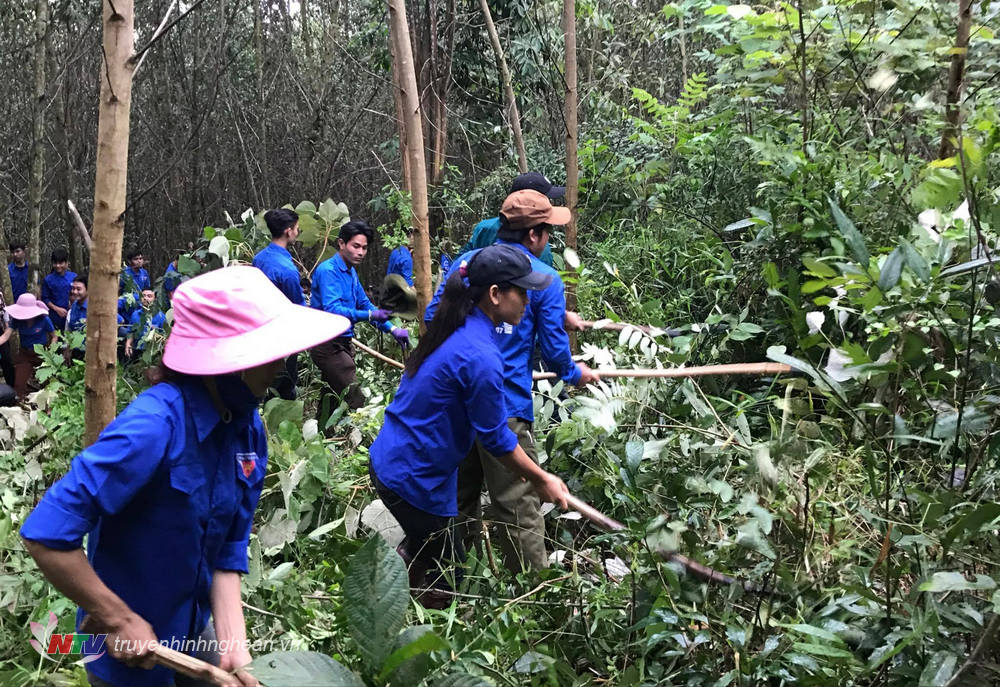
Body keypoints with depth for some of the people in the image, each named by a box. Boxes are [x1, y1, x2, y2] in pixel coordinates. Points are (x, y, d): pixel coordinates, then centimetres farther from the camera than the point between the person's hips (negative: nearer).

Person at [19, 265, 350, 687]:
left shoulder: (248, 429, -8)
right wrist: (120, 621, -23)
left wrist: (234, 647, -15)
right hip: (128, 651, -6)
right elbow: (46, 535, -31)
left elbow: (227, 552, -4)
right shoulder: (156, 424, -30)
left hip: (195, 629, 6)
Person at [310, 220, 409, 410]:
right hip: (328, 346, -10)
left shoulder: (351, 272, 14)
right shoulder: (328, 271, -17)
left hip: (343, 343, 10)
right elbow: (332, 309, -29)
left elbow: (364, 303, 20)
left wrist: (391, 329, 7)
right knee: (356, 403, -15)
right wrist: (370, 315, -37)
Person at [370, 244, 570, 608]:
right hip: (413, 479, -9)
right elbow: (495, 438, -17)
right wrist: (541, 480, -2)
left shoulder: (455, 329, 3)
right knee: (446, 578, 10)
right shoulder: (481, 357, -27)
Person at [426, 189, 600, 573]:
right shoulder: (545, 279, -6)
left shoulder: (467, 261, 7)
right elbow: (553, 349, -4)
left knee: (460, 498, 20)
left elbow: (432, 317, 10)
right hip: (506, 410, -6)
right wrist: (574, 374, 17)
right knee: (518, 509, 1)